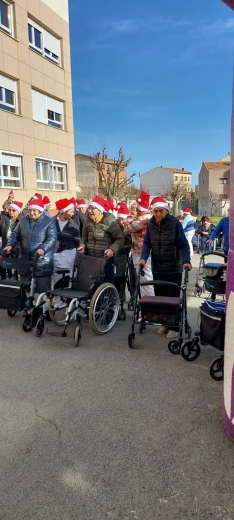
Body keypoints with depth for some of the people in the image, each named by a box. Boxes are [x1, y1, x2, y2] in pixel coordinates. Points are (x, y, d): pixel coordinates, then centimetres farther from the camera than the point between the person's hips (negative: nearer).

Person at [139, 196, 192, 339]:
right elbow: (147, 243, -1)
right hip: (157, 268, 4)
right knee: (159, 297, 12)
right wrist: (144, 257, -18)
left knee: (173, 297, 3)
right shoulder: (151, 223, -1)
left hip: (173, 268, -4)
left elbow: (183, 244, -13)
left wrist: (186, 260, -28)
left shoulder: (175, 223, -13)